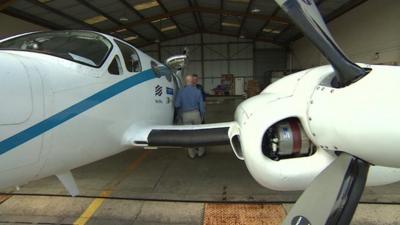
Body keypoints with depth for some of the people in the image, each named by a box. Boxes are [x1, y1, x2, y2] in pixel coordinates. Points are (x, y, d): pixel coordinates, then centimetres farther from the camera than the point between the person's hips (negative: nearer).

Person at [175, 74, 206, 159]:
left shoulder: (180, 91, -6)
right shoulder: (197, 91, -5)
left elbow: (177, 105, -8)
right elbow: (201, 105, -3)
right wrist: (202, 116, 9)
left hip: (185, 115, 0)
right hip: (196, 113, 1)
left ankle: (192, 153, 20)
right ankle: (200, 151, 25)